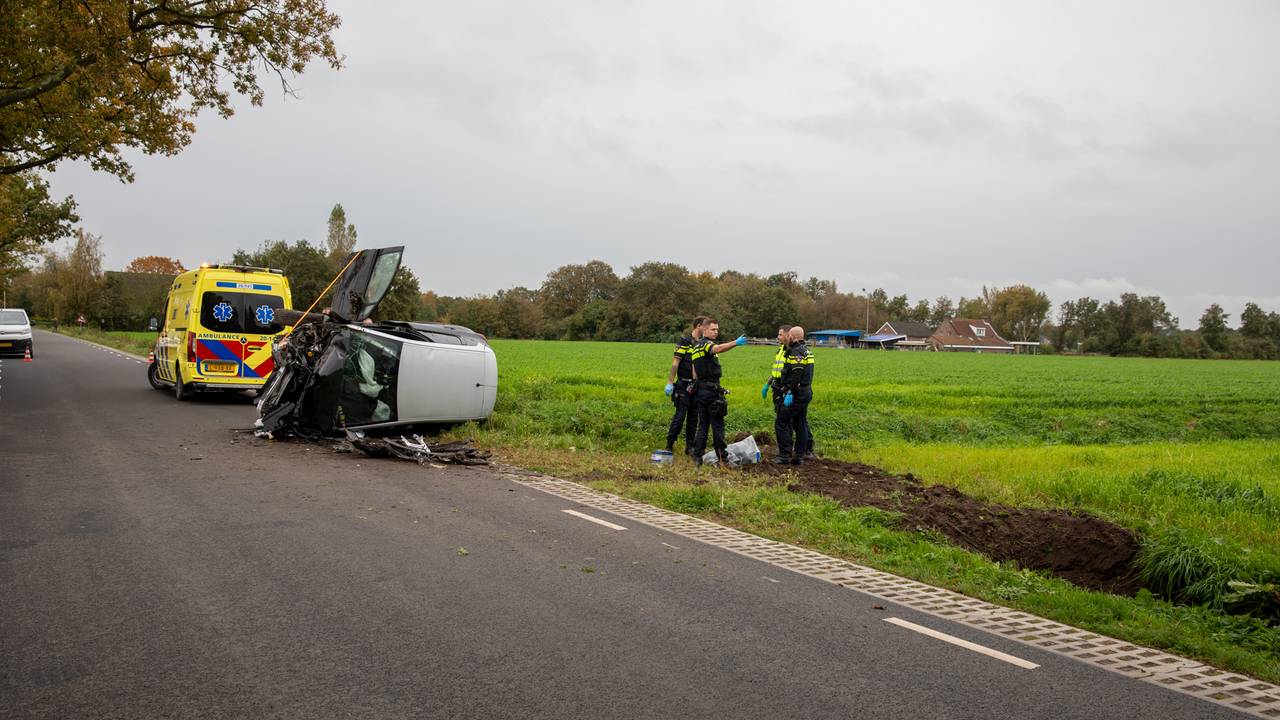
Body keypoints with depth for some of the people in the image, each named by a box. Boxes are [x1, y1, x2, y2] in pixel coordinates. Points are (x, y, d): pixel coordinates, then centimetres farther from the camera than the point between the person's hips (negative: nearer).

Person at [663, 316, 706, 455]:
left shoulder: (703, 344, 13)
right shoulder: (684, 342, -7)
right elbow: (675, 363, -11)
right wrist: (670, 383, -16)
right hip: (684, 385, -6)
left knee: (693, 417, 9)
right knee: (680, 416, -7)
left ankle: (690, 446, 16)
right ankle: (669, 445, 2)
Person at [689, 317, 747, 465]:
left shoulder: (697, 347, 18)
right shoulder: (706, 344, -12)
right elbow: (719, 348, -36)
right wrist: (736, 343, -48)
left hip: (700, 390, 9)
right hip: (712, 390, -9)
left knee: (702, 425, 10)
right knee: (717, 425, -1)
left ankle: (697, 456, 6)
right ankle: (721, 456, 4)